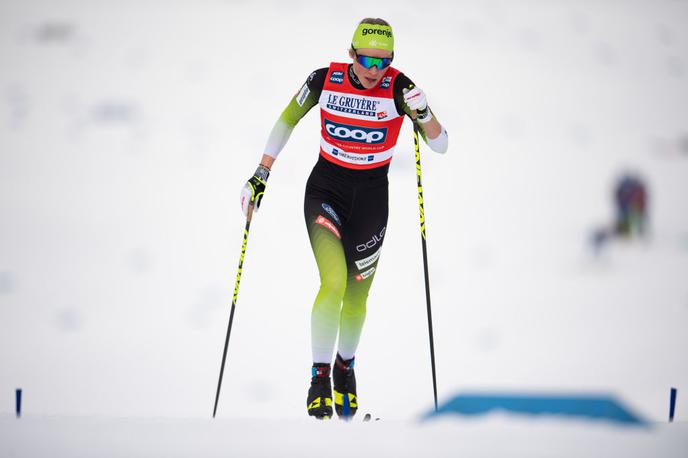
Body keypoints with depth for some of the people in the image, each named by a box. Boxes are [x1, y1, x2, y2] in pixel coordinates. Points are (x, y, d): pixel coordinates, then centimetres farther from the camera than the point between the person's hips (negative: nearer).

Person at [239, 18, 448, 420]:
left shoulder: (398, 88, -14)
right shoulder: (325, 81, -11)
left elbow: (440, 144, -12)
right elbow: (287, 121, 5)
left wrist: (422, 112, -31)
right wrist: (262, 175, 3)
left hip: (372, 195, 1)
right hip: (326, 187, -1)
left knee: (357, 296, 9)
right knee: (334, 281, -21)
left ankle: (345, 367, 36)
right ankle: (319, 375, -8)